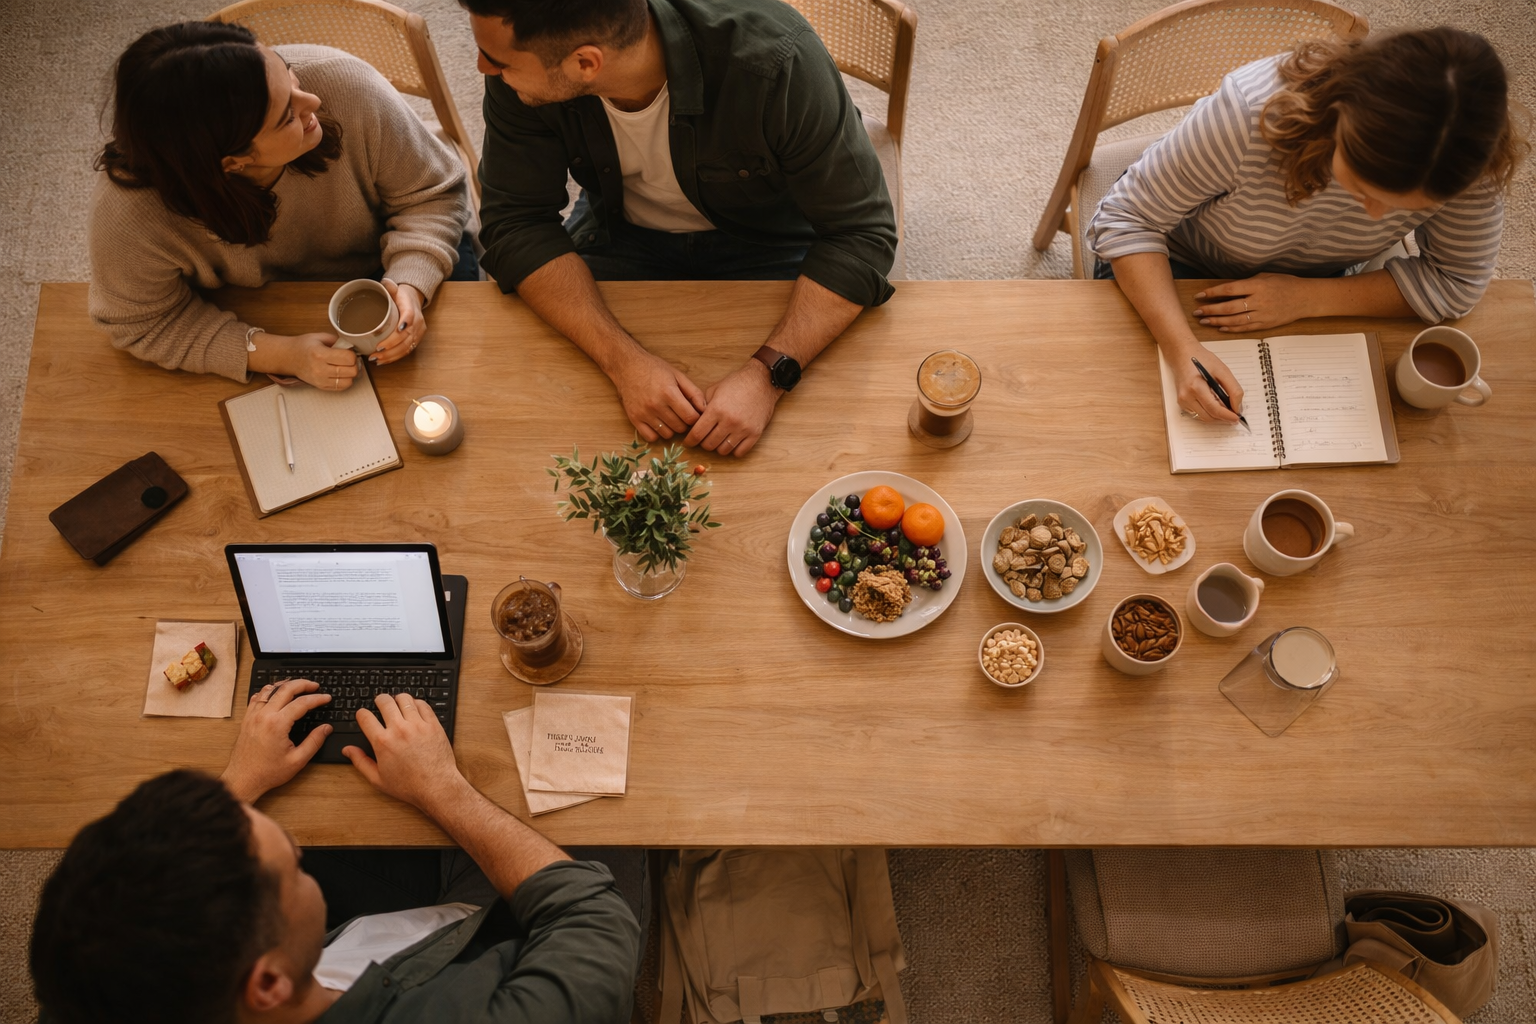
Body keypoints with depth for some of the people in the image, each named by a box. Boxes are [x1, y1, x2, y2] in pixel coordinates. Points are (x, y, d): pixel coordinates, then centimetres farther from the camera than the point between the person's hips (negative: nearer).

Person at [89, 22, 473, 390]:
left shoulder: (345, 86, -33)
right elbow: (143, 322, -18)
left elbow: (431, 196, -17)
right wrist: (279, 354, -30)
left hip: (383, 265, 1)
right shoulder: (129, 212, -36)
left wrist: (410, 286, -34)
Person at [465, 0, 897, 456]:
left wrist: (768, 373, -42)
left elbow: (861, 232, -29)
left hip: (766, 237, -2)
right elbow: (515, 222, -21)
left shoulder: (773, 60, -36)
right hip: (622, 229, 3)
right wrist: (624, 360, -35)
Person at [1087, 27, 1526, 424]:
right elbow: (1126, 219, -32)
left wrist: (1306, 298, -31)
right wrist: (1184, 350, -46)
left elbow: (1458, 280, -17)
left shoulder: (1470, 161, -30)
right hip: (1177, 263, -2)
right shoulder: (1253, 111, -40)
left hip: (1310, 279, 3)